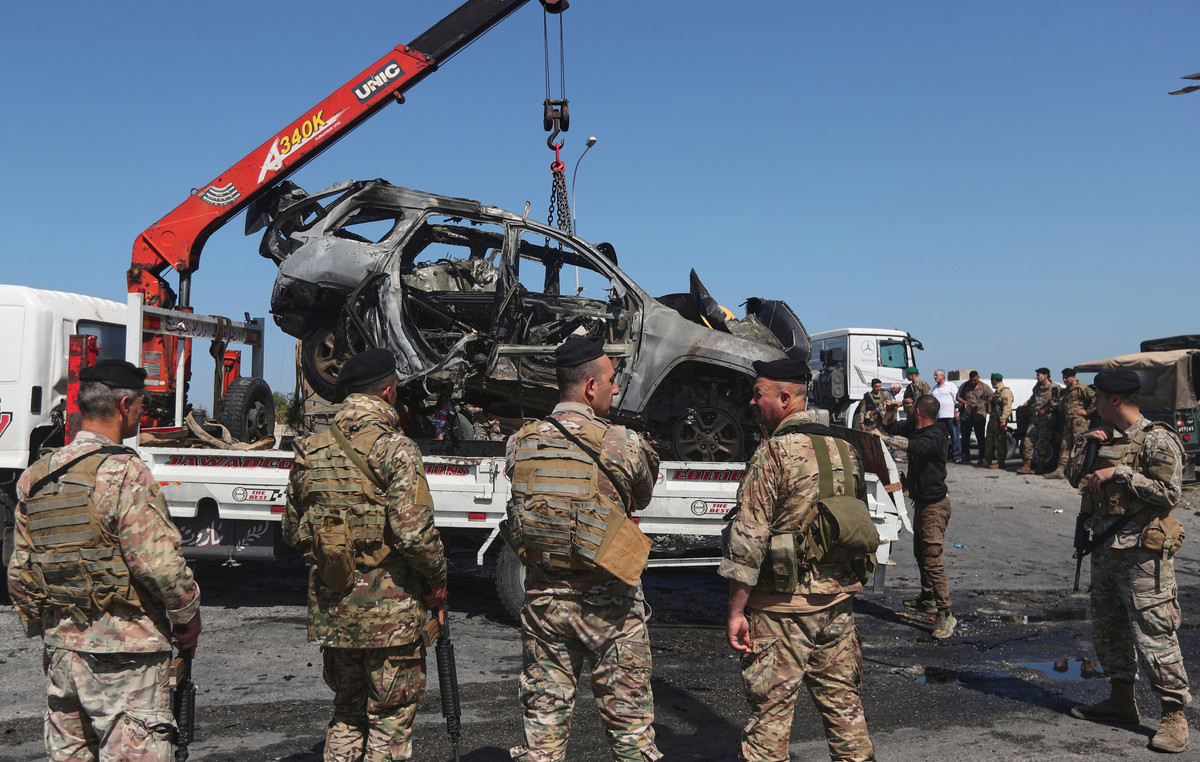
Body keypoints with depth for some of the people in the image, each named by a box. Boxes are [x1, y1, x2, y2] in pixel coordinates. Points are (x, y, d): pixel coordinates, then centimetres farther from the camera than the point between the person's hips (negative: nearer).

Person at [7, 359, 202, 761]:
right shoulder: (124, 472, -16)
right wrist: (189, 615, -5)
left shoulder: (34, 477, 8)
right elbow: (159, 562, -20)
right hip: (124, 653, -8)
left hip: (61, 647, 8)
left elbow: (19, 574, 13)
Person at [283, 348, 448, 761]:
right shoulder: (395, 449, -16)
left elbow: (293, 532, 12)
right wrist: (436, 583, -7)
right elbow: (414, 533, -22)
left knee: (347, 714, 22)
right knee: (391, 720, 9)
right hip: (390, 609, -6)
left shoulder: (310, 451, 4)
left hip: (330, 610, 6)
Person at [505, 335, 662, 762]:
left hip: (543, 598, 4)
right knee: (630, 725, 11)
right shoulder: (621, 444, -12)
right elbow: (642, 497, 6)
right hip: (608, 604, -4)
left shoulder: (519, 444, -1)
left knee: (543, 722, 14)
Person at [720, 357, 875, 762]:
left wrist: (736, 610, -13)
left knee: (771, 708, 4)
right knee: (843, 701, 17)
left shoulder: (773, 452, -15)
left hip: (782, 606, -7)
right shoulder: (843, 446, 8)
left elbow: (749, 538, -18)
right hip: (838, 601, 7)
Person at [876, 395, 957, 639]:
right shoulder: (915, 428, 7)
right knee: (921, 554, 21)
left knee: (933, 560, -14)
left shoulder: (935, 435, -21)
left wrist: (883, 437, -43)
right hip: (921, 502, 10)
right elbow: (892, 429, 21)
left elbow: (914, 446, -41)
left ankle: (945, 614, -13)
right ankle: (927, 599, 36)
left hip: (934, 505, -10)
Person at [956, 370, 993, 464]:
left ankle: (982, 457, 3)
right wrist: (963, 402, -7)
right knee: (965, 437, 10)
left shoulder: (984, 387, 0)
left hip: (979, 416, -3)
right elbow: (958, 397, 13)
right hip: (966, 416, 3)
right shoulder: (964, 386, 7)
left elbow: (992, 398, 0)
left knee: (980, 437, -3)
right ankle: (966, 456, 23)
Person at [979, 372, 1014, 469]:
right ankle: (987, 461, 17)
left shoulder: (1005, 391, -10)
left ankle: (1000, 462, -1)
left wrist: (1003, 419, -23)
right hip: (992, 419, 10)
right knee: (990, 440, 12)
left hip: (1000, 420, -10)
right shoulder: (996, 392, 22)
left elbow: (1008, 407, -18)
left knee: (1000, 441, -5)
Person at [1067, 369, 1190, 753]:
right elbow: (1076, 477, 17)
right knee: (1107, 630, 16)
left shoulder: (1157, 439, -11)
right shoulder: (1105, 437, 13)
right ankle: (1121, 701, 30)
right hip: (1105, 548, 9)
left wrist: (1119, 473, -20)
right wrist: (1084, 444, 2)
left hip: (1142, 552, -9)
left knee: (1153, 635, -6)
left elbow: (1169, 492, -19)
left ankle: (1174, 715, 5)